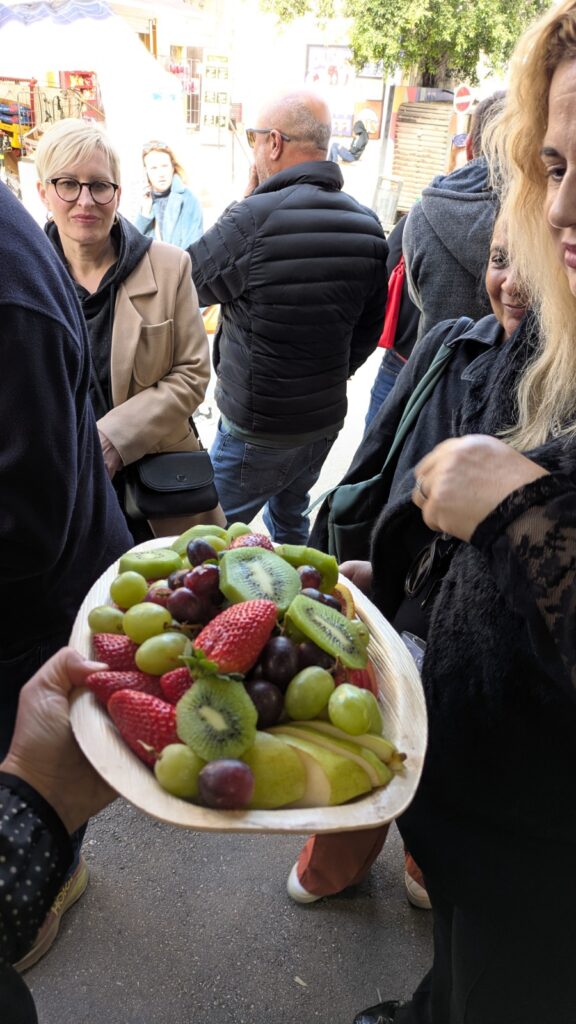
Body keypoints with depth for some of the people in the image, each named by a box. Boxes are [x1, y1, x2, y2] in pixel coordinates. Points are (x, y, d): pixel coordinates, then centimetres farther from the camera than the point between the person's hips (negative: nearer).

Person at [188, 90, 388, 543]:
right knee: (291, 521, 24)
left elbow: (187, 282, -7)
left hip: (256, 428, -7)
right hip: (326, 420, 7)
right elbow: (368, 329, 8)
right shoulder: (368, 225, 0)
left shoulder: (255, 218, -22)